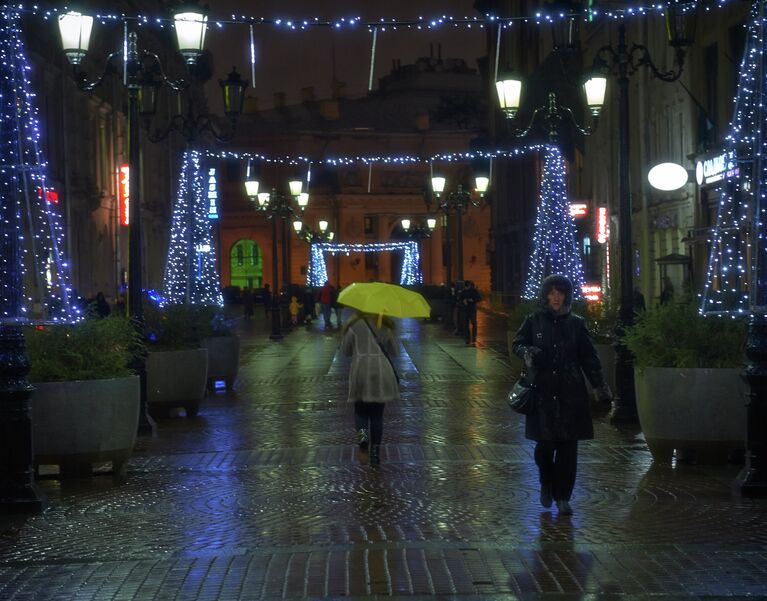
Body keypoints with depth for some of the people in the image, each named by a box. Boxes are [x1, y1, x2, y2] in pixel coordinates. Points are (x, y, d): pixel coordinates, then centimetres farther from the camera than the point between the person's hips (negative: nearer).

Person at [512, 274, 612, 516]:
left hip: (571, 394, 1)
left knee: (568, 446, -1)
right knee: (545, 443, -4)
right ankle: (547, 484, 25)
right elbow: (517, 344, 10)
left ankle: (563, 497, 10)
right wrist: (526, 352, -13)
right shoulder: (534, 321, 4)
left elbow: (589, 357, 10)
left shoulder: (576, 323, 7)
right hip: (543, 393, -1)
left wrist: (600, 386, 6)